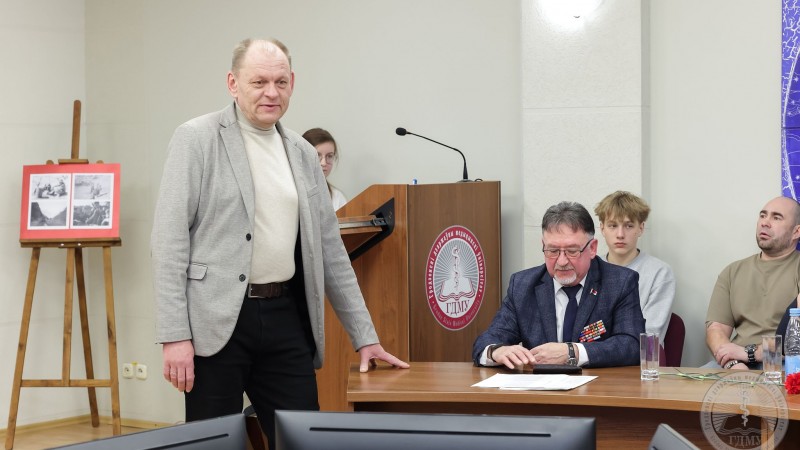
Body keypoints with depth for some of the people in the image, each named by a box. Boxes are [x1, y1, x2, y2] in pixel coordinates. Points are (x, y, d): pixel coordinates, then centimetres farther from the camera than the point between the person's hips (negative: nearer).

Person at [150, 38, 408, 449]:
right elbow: (169, 241, -8)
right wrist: (175, 335, -15)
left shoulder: (302, 153, 13)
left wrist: (364, 335, 16)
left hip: (285, 318, 5)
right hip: (217, 320, -5)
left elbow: (329, 248, 17)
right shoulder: (197, 139, -3)